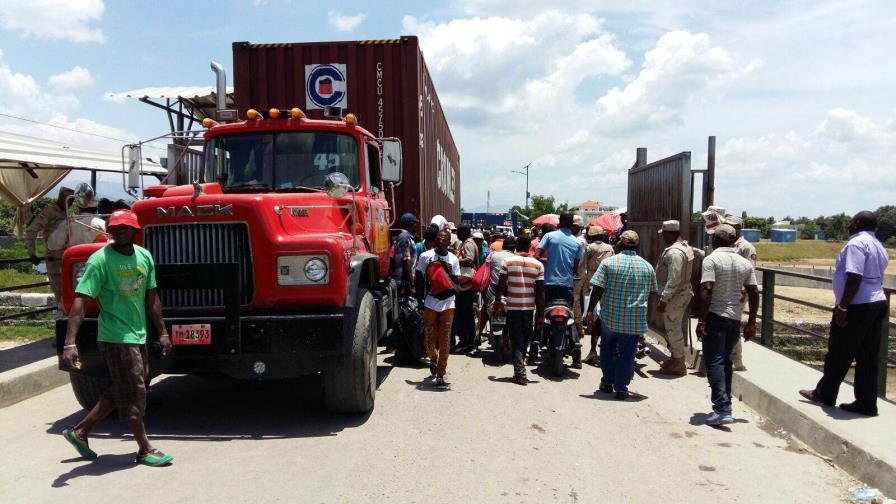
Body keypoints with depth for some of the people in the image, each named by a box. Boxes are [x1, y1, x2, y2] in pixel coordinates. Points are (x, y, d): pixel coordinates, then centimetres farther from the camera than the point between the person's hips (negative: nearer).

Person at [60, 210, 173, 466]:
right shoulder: (100, 260, -14)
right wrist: (70, 343, -29)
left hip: (139, 336, 7)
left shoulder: (144, 256, 6)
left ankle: (79, 431, 35)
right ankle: (145, 449, 15)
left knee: (120, 391, 18)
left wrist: (162, 333, 13)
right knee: (133, 393, 1)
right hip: (116, 337, -7)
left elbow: (151, 298, 13)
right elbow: (80, 302, -21)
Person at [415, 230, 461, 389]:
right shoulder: (426, 256, -3)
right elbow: (419, 279, 2)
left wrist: (450, 272, -13)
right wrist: (420, 299, -4)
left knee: (445, 341, 0)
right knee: (429, 338, 6)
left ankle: (440, 376, 8)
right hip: (430, 302, -1)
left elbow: (456, 283, 6)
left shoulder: (453, 259, 2)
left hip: (448, 303, 1)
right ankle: (433, 357, 41)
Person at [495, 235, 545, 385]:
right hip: (530, 308, 2)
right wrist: (541, 315, 2)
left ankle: (520, 373, -5)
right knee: (525, 339, 17)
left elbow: (500, 286, -5)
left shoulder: (507, 261, -3)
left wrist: (497, 303, 7)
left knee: (516, 341, 4)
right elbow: (540, 292, -1)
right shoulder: (538, 264, 1)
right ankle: (519, 369, 30)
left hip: (512, 307, -2)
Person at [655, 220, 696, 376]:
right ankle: (675, 358, 33)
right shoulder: (686, 247, 9)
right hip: (683, 293, 10)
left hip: (674, 296, -10)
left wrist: (663, 300, -24)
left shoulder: (674, 252, -23)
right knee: (675, 328, 20)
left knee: (673, 330, 1)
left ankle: (678, 364, 10)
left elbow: (673, 280, -28)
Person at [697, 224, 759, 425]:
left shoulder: (711, 259, -9)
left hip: (716, 316, -6)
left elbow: (706, 290, -18)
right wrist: (751, 323, 13)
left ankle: (722, 410, -14)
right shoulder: (745, 263, 10)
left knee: (714, 362, -5)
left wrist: (702, 320, -16)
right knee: (725, 360, 18)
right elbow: (754, 293, 8)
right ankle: (724, 404, 23)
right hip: (736, 318, 6)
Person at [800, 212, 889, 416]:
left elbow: (854, 278, -22)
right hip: (878, 303, 9)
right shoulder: (879, 247, 16)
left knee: (839, 354, 5)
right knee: (868, 357, 11)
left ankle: (824, 394, 18)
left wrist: (842, 307, -21)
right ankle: (867, 404, 15)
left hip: (857, 307, -9)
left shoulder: (856, 243, -14)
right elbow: (875, 278, 16)